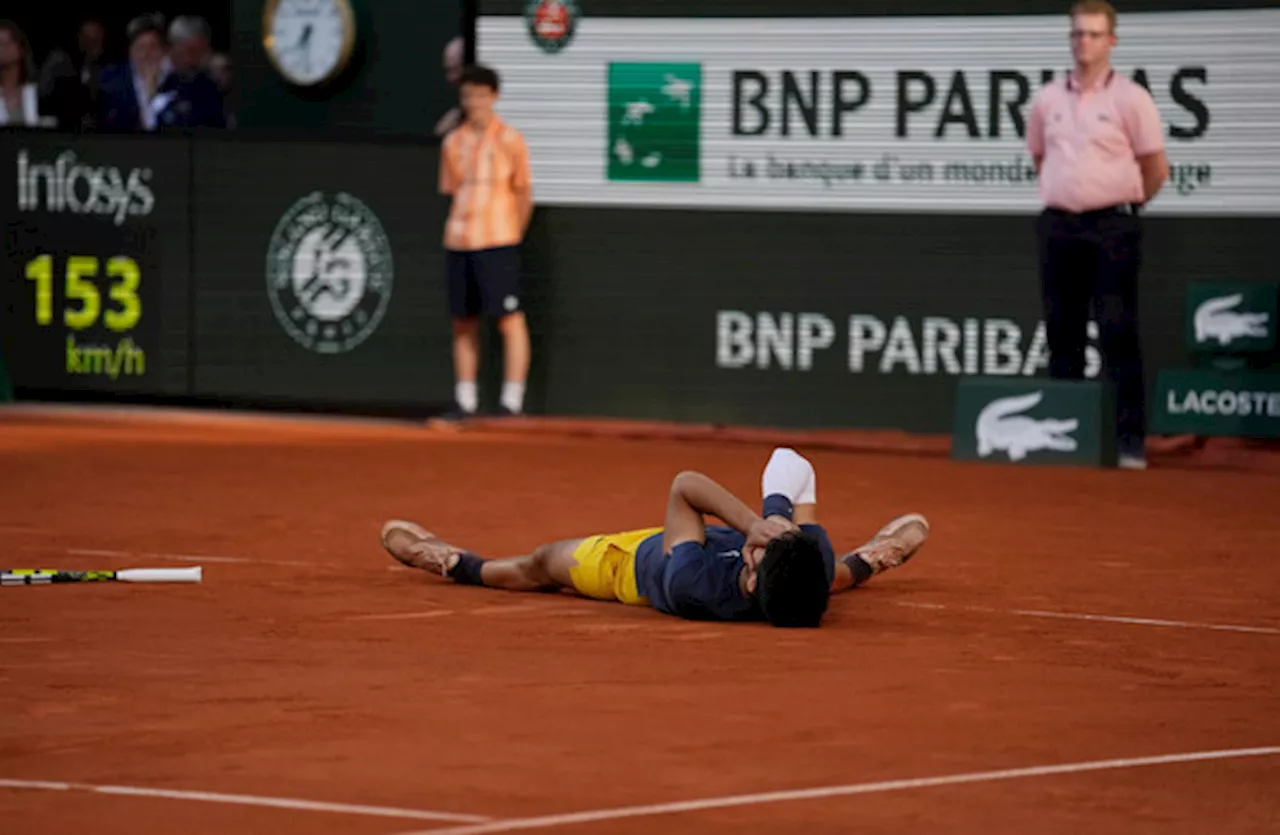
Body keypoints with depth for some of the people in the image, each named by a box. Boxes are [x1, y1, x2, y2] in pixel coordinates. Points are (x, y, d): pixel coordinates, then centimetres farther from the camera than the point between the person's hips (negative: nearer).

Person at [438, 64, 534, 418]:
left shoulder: (509, 140, -1)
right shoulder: (453, 143, 12)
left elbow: (524, 194, 2)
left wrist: (511, 237, 2)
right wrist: (460, 229, 7)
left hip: (497, 243, -5)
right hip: (458, 242, 5)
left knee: (509, 319, -7)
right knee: (463, 321, 8)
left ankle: (512, 400, -5)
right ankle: (465, 399, 14)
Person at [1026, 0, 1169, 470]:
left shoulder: (1130, 98, -3)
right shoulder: (1048, 100, 11)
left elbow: (1156, 168, 0)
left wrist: (1124, 203, 6)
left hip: (1112, 225, -5)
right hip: (1058, 225, 5)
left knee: (1119, 334, -7)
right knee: (1062, 332, 8)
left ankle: (1130, 440, -8)